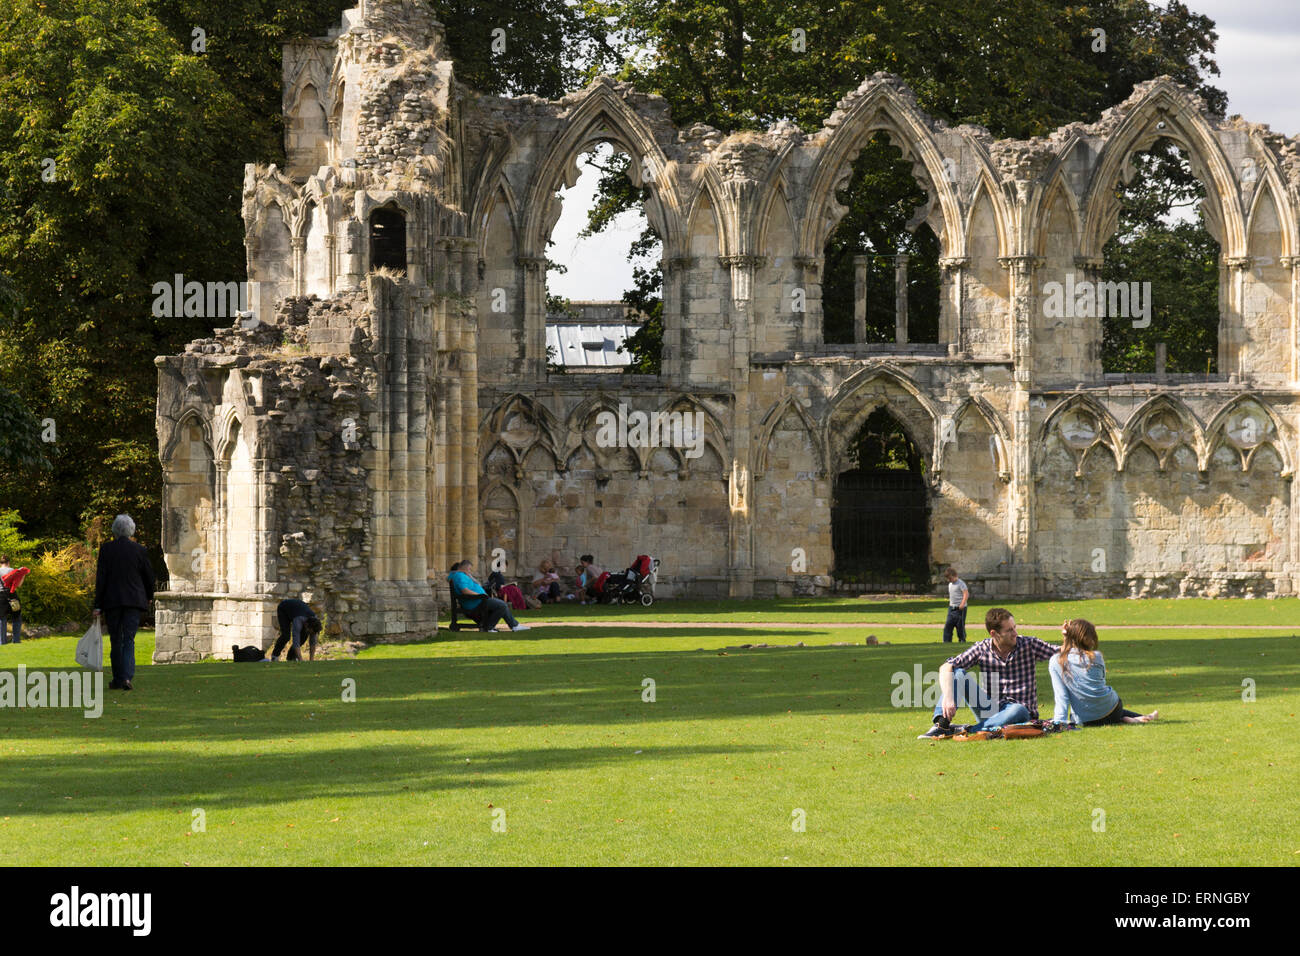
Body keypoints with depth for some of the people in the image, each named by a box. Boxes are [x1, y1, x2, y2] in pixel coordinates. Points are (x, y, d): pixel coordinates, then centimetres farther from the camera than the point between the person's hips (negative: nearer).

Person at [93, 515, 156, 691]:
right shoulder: (139, 550, 0)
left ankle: (117, 680, 14)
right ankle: (127, 676, -18)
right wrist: (148, 597, 25)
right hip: (134, 600, 0)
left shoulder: (106, 549, -2)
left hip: (112, 600, 0)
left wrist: (98, 605, -2)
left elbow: (101, 578, -4)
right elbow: (149, 576, 6)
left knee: (116, 641, 10)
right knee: (129, 640, 0)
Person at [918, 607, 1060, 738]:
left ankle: (966, 730, -40)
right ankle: (941, 725, -28)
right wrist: (948, 696, -28)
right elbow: (946, 668, -12)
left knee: (1018, 711, -39)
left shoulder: (1028, 645, -1)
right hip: (990, 711, 2)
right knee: (957, 674, -14)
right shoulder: (982, 649, -2)